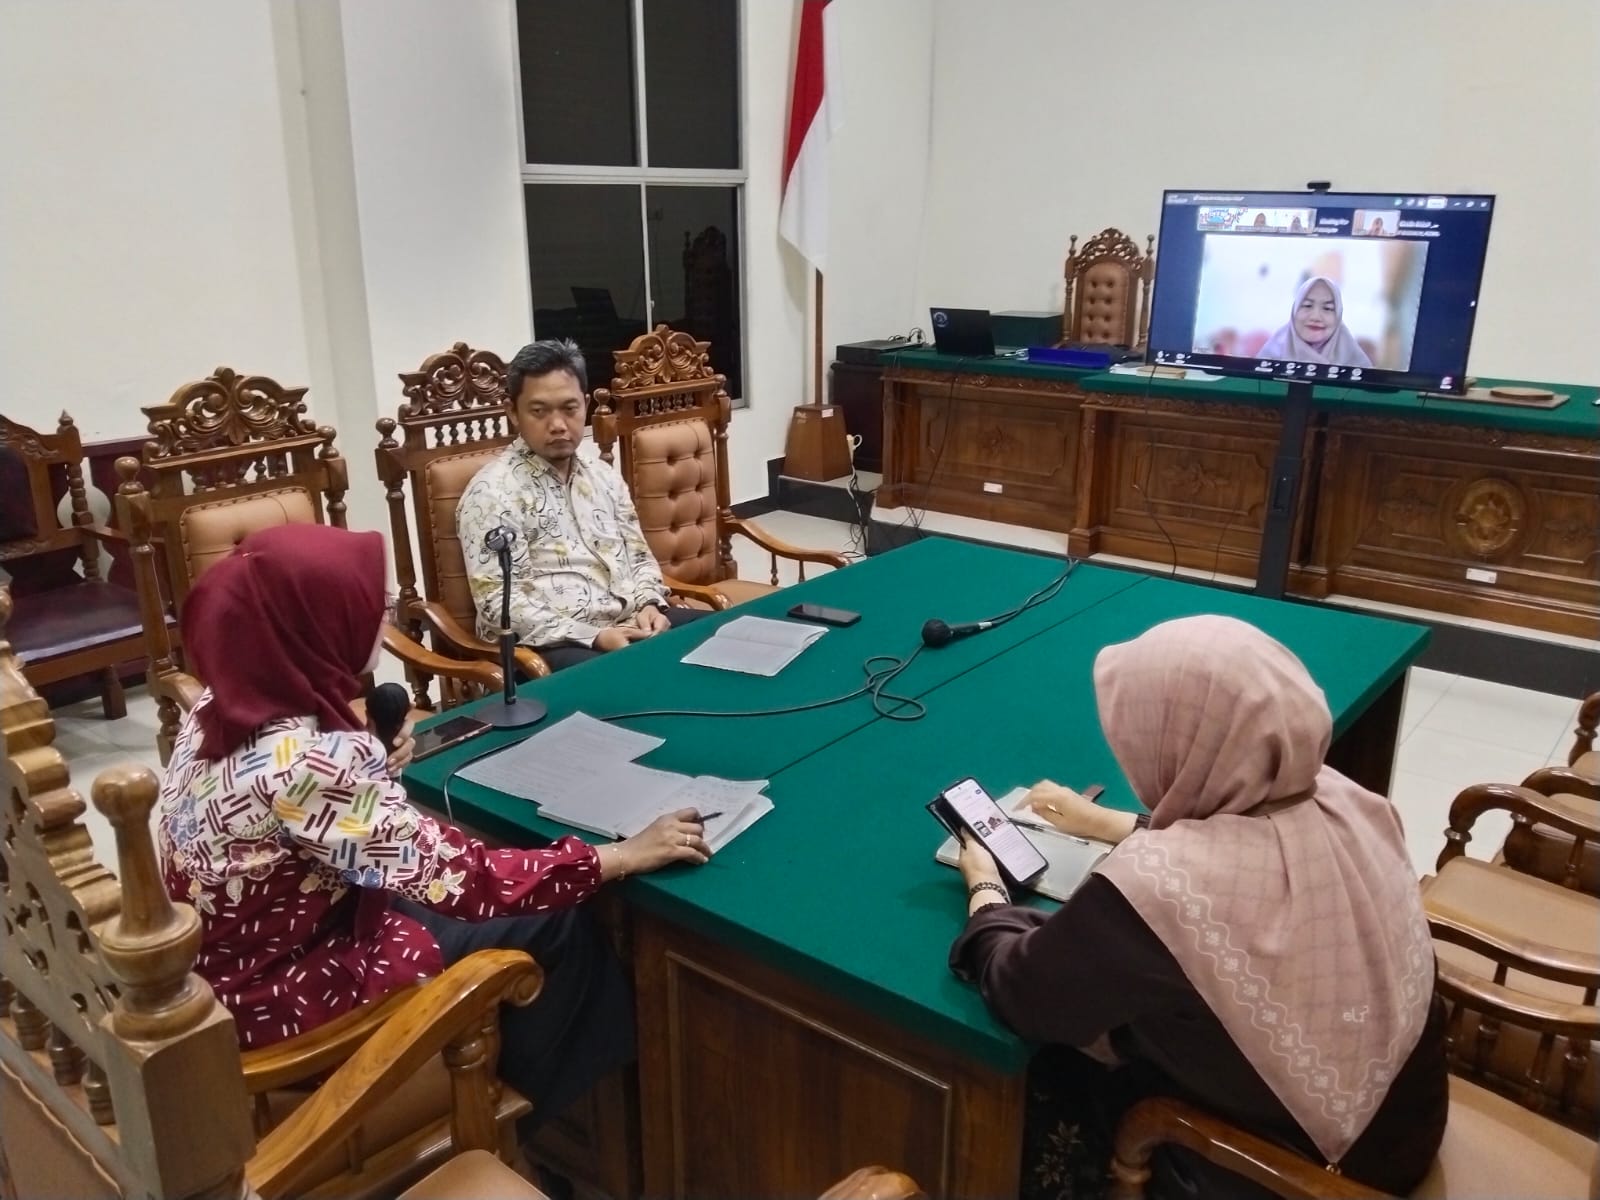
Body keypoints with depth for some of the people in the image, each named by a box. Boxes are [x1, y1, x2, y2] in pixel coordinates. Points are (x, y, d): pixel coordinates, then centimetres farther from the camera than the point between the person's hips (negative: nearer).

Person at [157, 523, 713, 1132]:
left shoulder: (223, 708, -6)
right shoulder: (307, 760, -33)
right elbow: (465, 880, -30)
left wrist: (371, 768, -3)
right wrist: (624, 855, -22)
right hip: (279, 998, -8)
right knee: (550, 927, 2)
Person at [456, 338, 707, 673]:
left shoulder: (603, 475, 14)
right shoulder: (492, 492, -8)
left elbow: (640, 557, 20)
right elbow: (498, 603, -14)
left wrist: (650, 604, -3)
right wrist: (593, 636, -22)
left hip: (632, 624, 8)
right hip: (557, 644, -8)